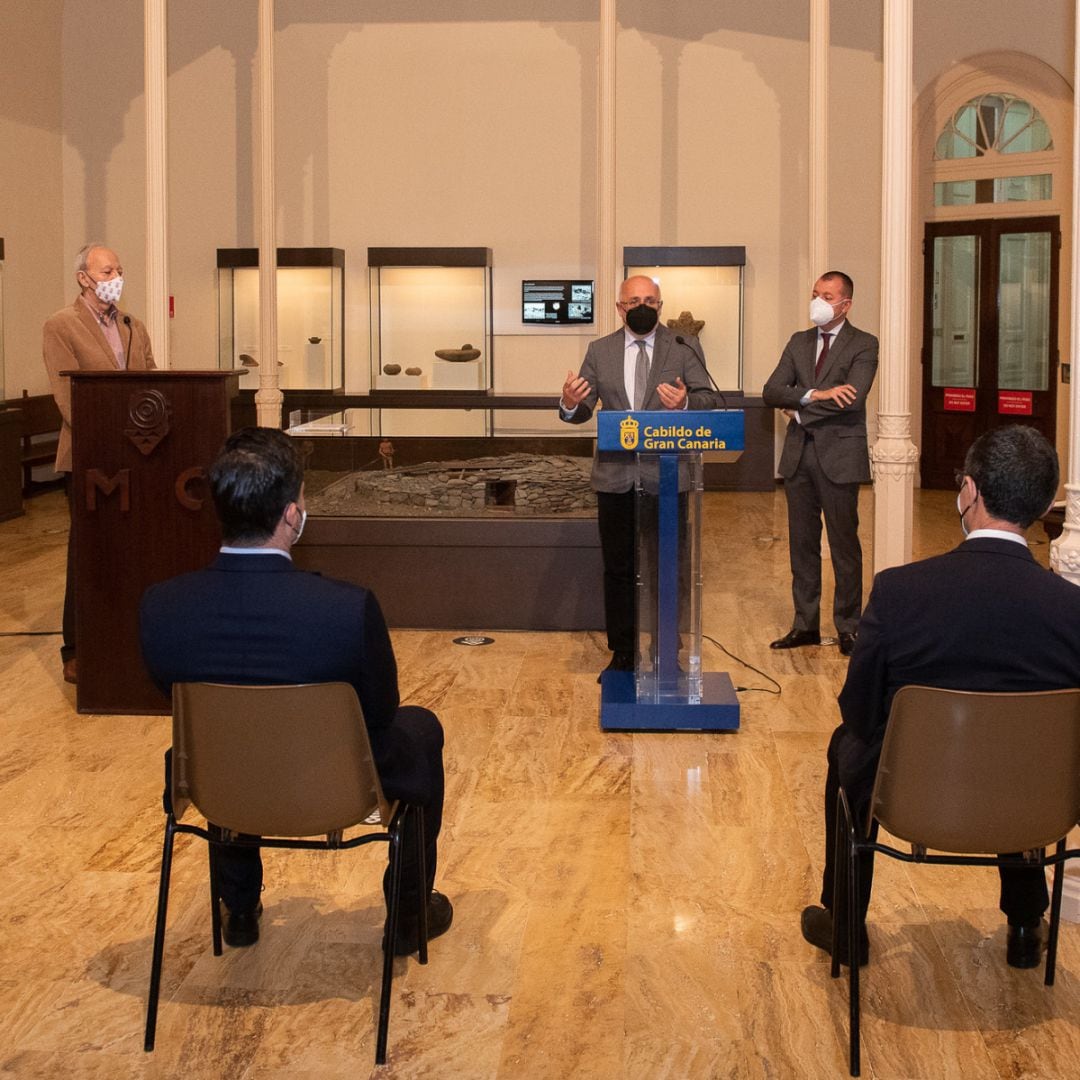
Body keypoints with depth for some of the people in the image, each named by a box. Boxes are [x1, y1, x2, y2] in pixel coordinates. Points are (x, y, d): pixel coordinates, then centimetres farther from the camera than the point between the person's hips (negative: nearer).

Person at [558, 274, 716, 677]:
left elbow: (708, 400, -6)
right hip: (616, 477, 2)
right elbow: (583, 412, 4)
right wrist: (569, 404, -20)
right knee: (618, 568, 8)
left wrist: (686, 403, -28)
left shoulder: (684, 349, 1)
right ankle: (622, 652, 19)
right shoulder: (600, 352, 6)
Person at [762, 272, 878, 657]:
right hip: (799, 454, 5)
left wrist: (800, 411, -10)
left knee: (844, 545, 2)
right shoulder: (799, 342, 12)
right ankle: (805, 624, 18)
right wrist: (813, 395, -17)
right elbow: (771, 392, 1)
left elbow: (852, 399, -18)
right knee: (802, 543, 9)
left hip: (839, 455, -5)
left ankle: (848, 627, 11)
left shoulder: (863, 345, -3)